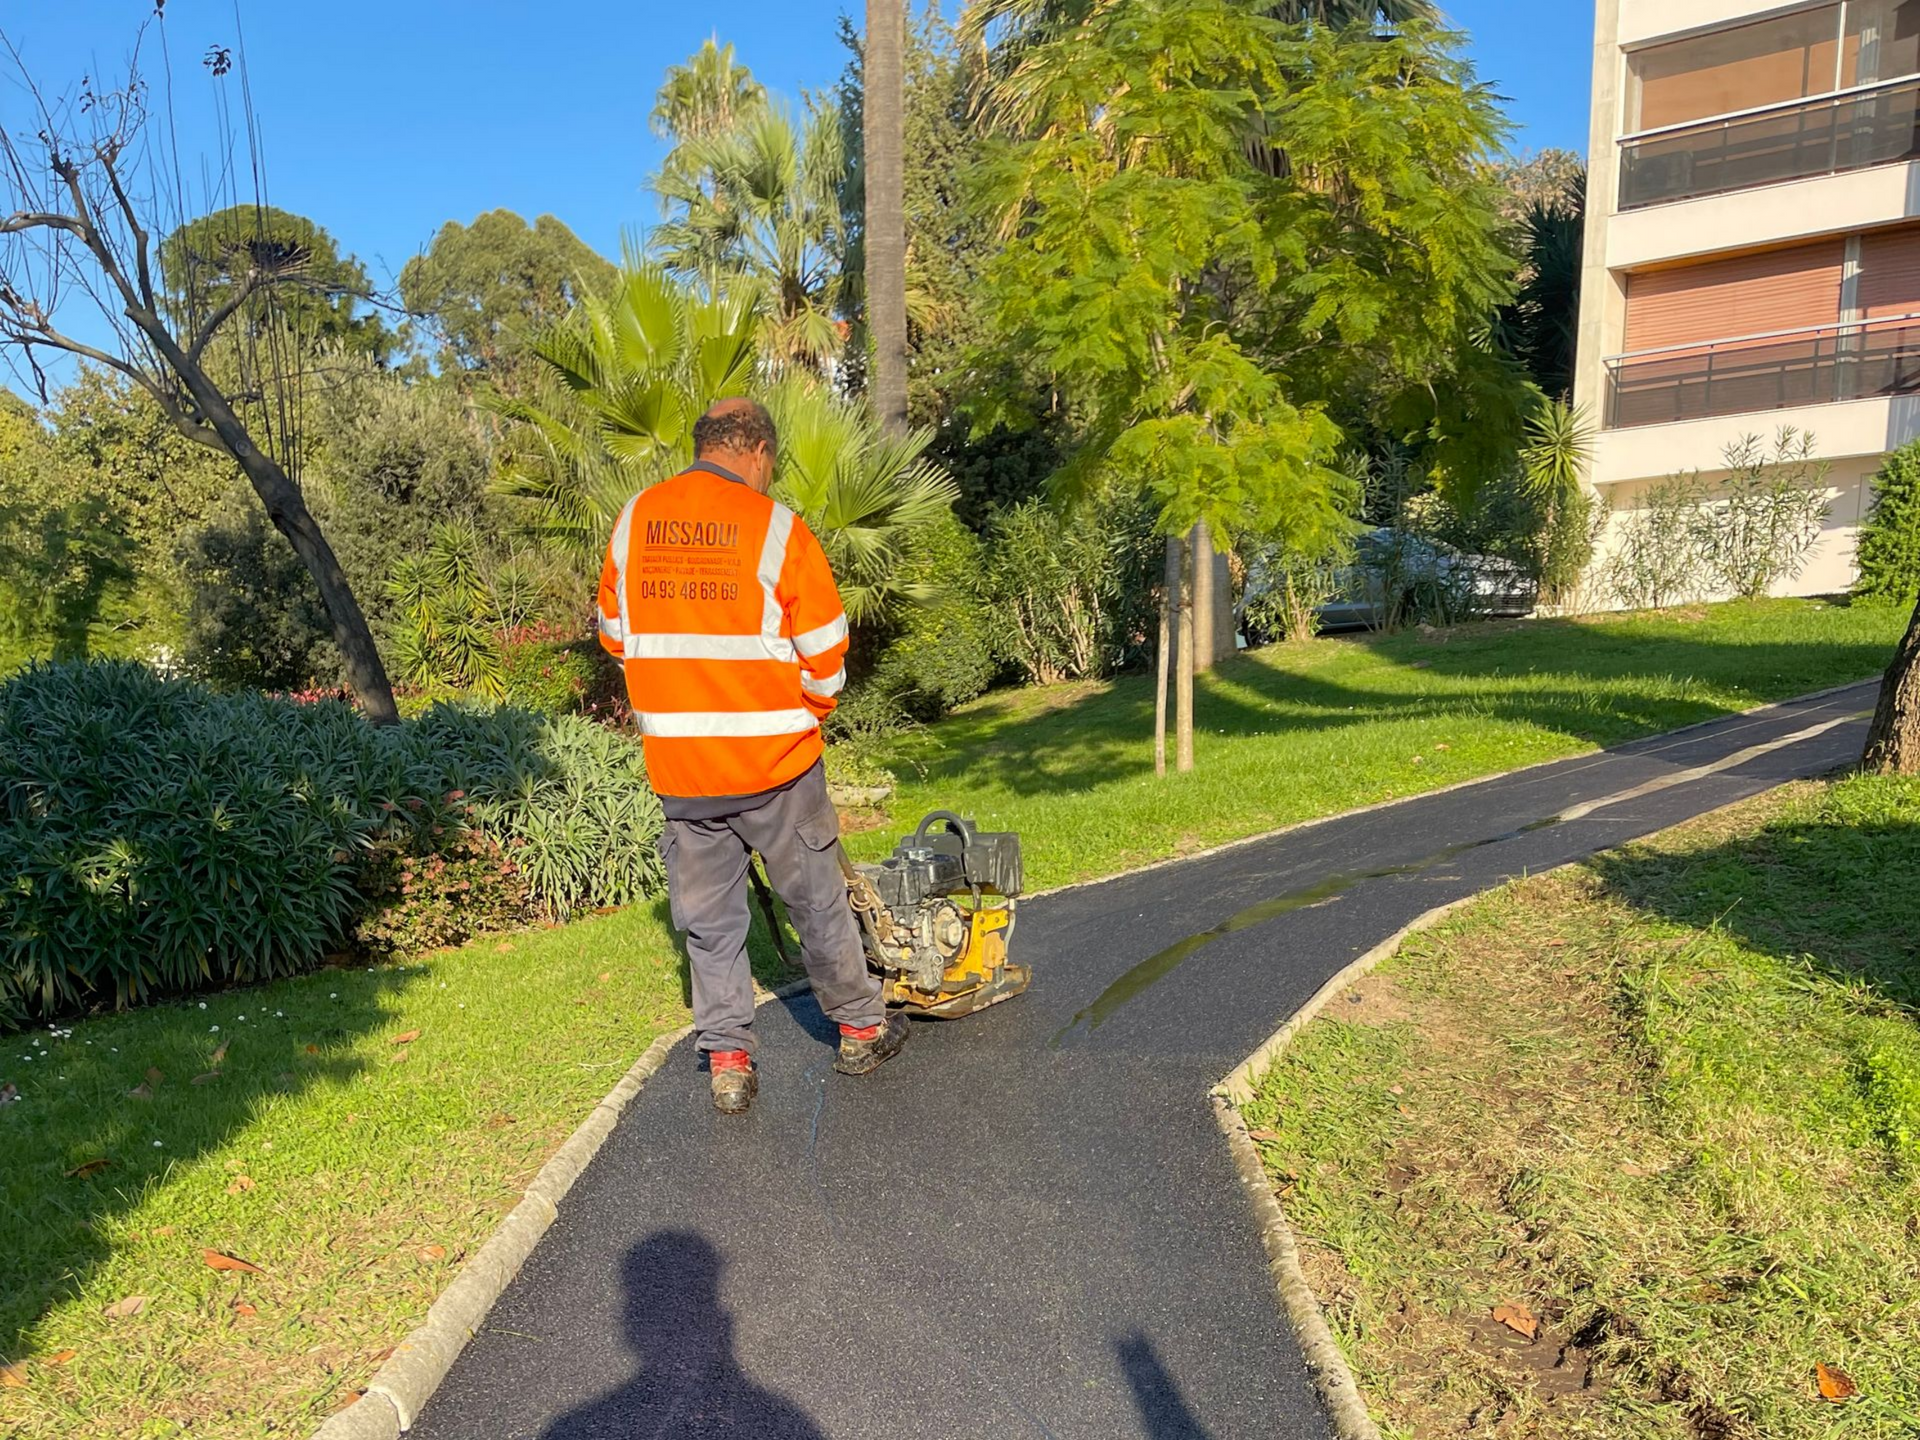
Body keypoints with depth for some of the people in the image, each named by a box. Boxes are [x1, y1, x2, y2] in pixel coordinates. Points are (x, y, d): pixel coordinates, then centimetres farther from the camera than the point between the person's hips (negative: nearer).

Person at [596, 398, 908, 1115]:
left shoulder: (634, 520, 5)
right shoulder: (776, 527, -9)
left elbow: (616, 633, 13)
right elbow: (824, 652, -7)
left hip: (675, 764, 3)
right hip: (773, 759, -3)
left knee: (708, 919, 14)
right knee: (817, 901, 14)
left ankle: (728, 1060, 19)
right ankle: (860, 1028, 30)